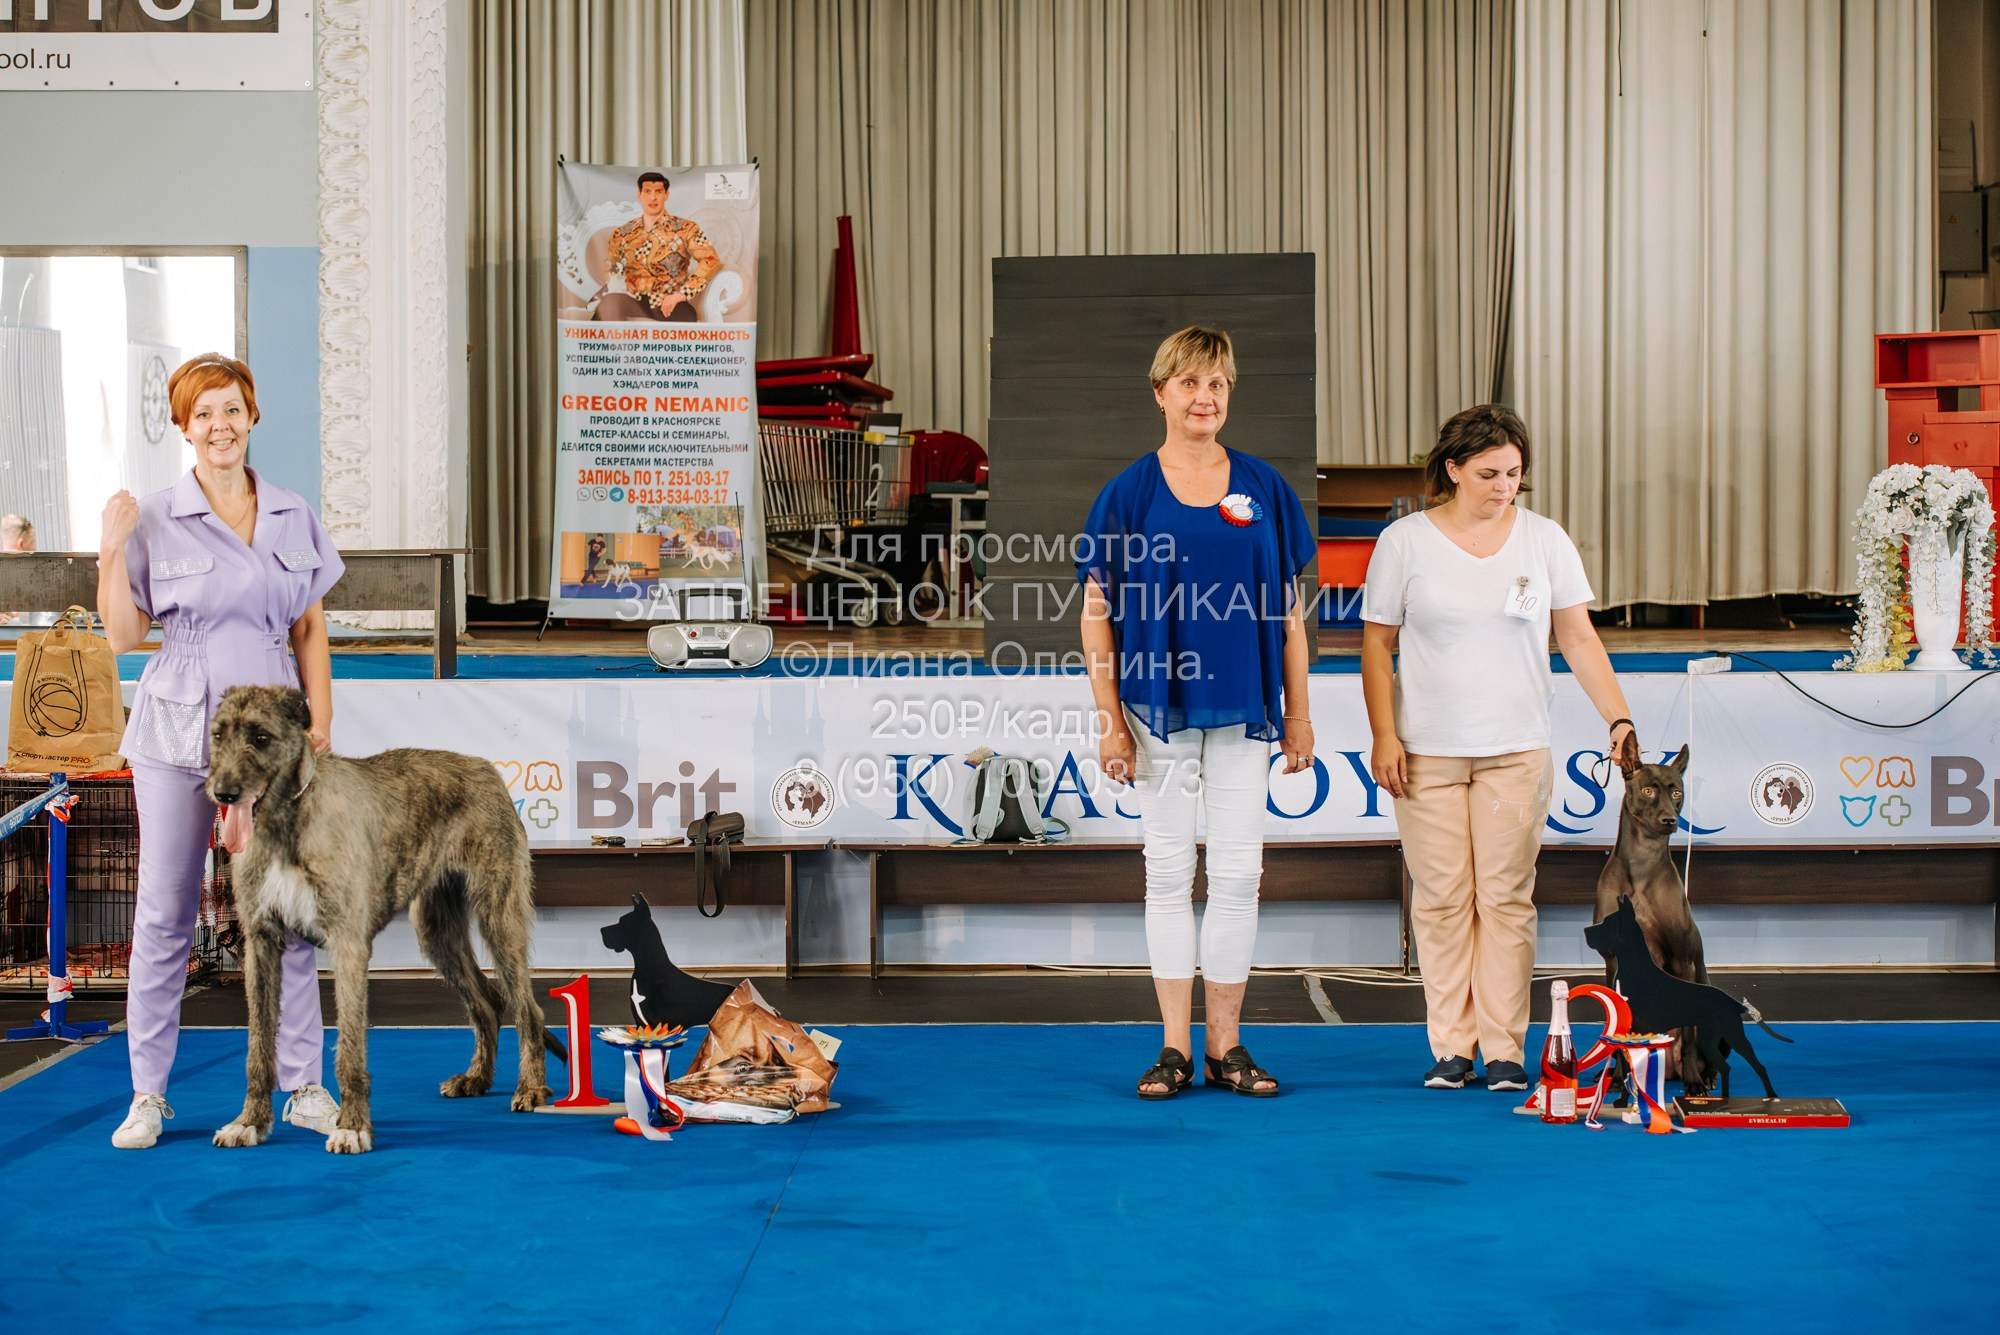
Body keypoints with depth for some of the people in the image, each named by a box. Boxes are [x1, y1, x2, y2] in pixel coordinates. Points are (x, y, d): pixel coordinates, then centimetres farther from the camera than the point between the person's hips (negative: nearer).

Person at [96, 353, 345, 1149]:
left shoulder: (294, 518, 7)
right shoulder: (155, 523, -1)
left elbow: (311, 633, 10)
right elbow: (122, 635, 0)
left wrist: (320, 721, 3)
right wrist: (112, 549, -11)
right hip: (177, 733, -2)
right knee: (164, 911, 2)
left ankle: (303, 1086, 10)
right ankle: (148, 1093, 10)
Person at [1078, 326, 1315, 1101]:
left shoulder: (1262, 488, 4)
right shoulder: (1129, 494, 0)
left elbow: (1289, 610, 8)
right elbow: (1097, 615, 1)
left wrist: (1298, 713, 5)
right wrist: (1109, 720, -5)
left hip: (1241, 706, 1)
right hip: (1158, 706, -1)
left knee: (1238, 874, 3)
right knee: (1169, 873, 5)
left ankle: (1225, 1045, 13)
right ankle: (1175, 1049, 12)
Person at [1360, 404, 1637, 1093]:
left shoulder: (1545, 539, 4)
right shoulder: (1405, 541, 1)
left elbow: (1578, 637, 5)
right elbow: (1377, 645, 4)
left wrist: (1619, 719, -4)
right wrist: (1384, 735, -4)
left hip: (1516, 751, 1)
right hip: (1426, 752, -1)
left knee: (1507, 896, 0)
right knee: (1441, 898, 1)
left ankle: (1504, 1050, 6)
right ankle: (1450, 1048, 9)